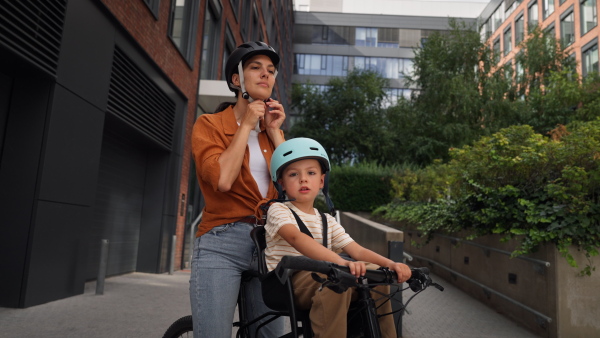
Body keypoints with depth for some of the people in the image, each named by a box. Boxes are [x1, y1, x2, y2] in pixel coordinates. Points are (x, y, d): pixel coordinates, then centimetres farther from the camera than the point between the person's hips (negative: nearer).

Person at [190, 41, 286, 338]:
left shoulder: (273, 131, 16)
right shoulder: (209, 124, 1)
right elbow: (223, 180, -17)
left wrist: (274, 132, 0)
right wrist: (246, 125, -8)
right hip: (221, 244, -4)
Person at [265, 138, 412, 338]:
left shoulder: (327, 221, 15)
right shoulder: (278, 210, -4)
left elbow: (357, 250, 4)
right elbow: (297, 238, -25)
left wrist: (390, 263, -16)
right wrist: (342, 262, -41)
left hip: (321, 278, 6)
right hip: (288, 283, -6)